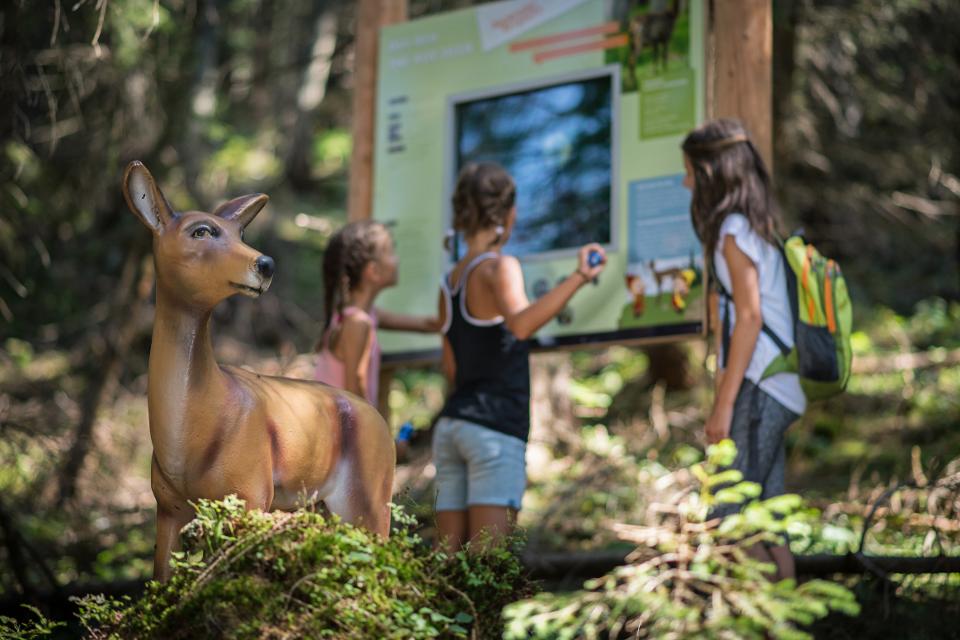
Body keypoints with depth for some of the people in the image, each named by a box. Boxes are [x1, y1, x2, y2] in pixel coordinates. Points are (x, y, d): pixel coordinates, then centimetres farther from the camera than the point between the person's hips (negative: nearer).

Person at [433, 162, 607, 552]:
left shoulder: (450, 282, 16)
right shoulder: (499, 267, -6)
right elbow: (521, 324, -28)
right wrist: (579, 278, -32)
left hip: (451, 425, 8)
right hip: (495, 429, -7)